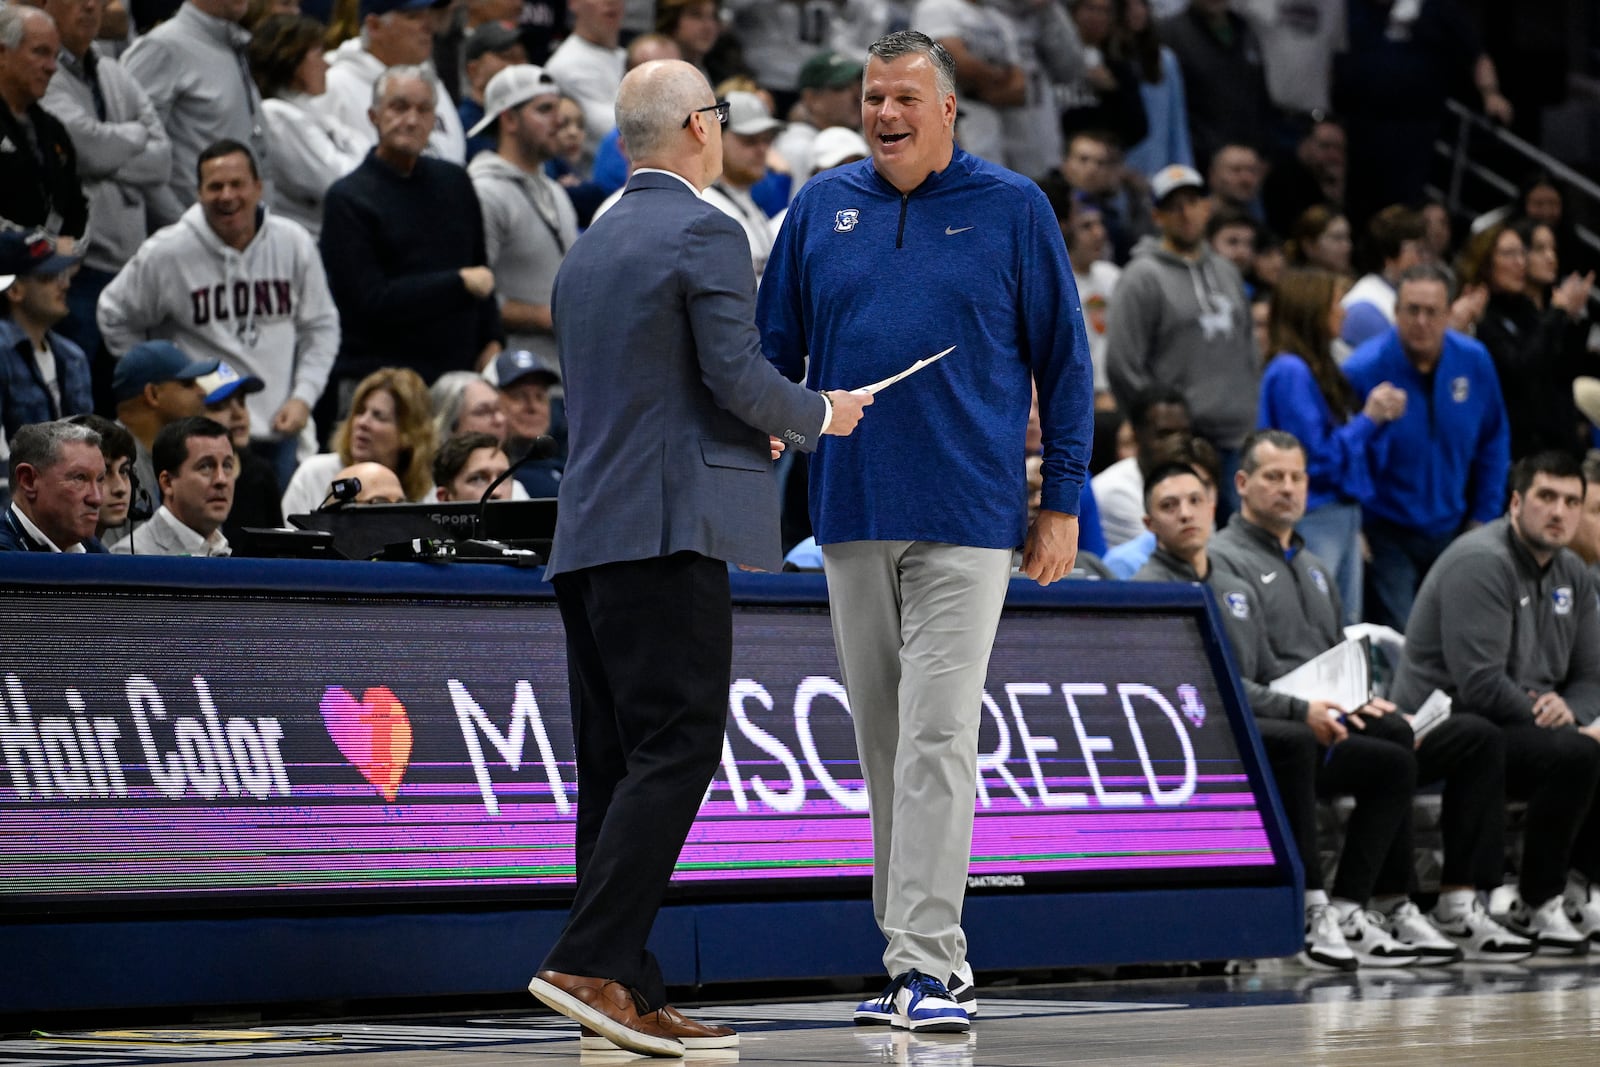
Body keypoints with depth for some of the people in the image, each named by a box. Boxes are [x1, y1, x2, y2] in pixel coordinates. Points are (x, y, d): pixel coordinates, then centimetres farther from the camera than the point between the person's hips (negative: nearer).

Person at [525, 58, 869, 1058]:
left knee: (618, 766, 7)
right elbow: (737, 374, -15)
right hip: (670, 530, -9)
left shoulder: (589, 249, 20)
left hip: (589, 533, 9)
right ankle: (590, 962, -20)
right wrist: (819, 414, 5)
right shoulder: (705, 234, -7)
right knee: (677, 750, -10)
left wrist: (760, 430, 29)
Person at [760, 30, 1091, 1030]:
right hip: (852, 513, 4)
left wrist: (1062, 504, 0)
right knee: (883, 744, 8)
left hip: (968, 519, -4)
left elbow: (1064, 360, 4)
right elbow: (776, 346, 15)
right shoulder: (824, 207, 10)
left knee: (937, 739, -11)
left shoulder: (1013, 209, 1)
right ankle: (916, 956, 16)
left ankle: (928, 959, -13)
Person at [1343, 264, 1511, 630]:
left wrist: (1484, 516, 8)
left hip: (1452, 530, 4)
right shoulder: (1364, 370, -18)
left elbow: (1494, 442, 9)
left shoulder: (1474, 361, -5)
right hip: (1387, 535, -4)